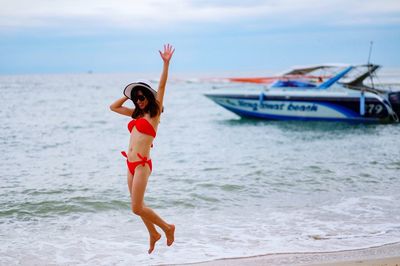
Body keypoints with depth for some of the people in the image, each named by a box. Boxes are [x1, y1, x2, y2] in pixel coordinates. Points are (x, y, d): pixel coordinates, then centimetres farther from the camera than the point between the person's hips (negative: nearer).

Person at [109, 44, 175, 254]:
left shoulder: (154, 112, -3)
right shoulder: (137, 114, 16)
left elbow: (161, 87, -12)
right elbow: (113, 107, 25)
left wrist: (166, 63, -20)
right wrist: (129, 94, 17)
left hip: (142, 164, -8)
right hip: (131, 164, 8)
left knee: (137, 208, -8)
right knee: (138, 206, 16)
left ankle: (167, 227, 10)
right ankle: (153, 234, 34)